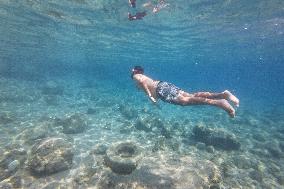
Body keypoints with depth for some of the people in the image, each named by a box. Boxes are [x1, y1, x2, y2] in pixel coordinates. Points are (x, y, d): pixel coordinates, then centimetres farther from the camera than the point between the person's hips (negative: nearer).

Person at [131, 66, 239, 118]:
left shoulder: (136, 77, 14)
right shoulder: (145, 76, 37)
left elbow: (142, 82, -10)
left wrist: (149, 95, -12)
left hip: (161, 89, -7)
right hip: (164, 84, 8)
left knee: (186, 101, -21)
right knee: (191, 96, -3)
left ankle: (219, 102, -33)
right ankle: (223, 94, -14)